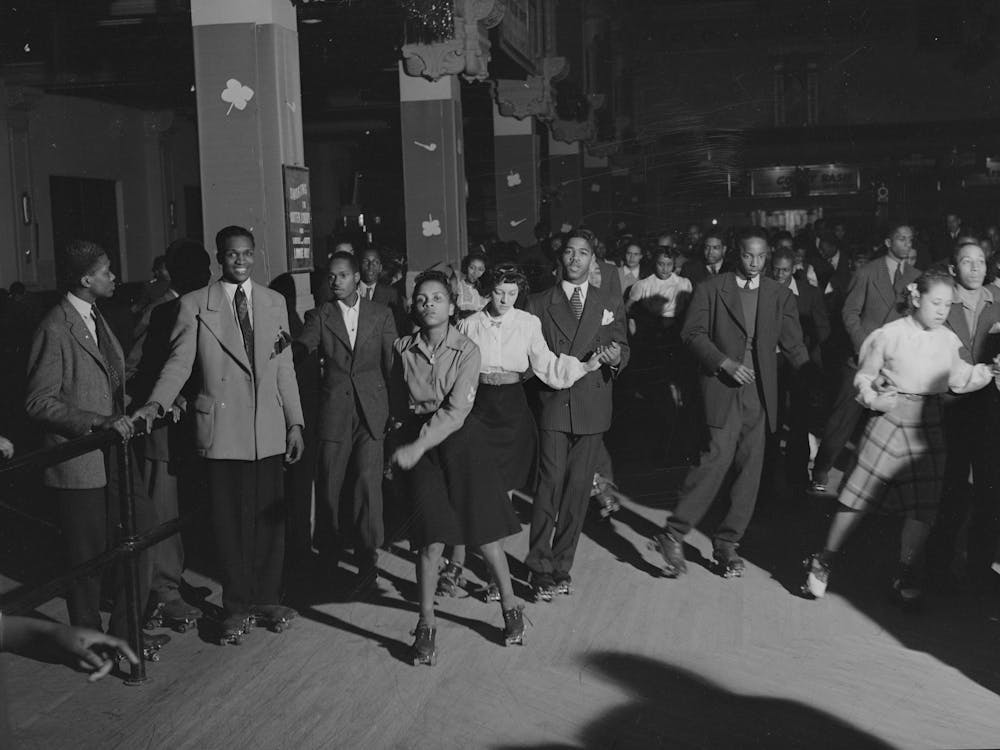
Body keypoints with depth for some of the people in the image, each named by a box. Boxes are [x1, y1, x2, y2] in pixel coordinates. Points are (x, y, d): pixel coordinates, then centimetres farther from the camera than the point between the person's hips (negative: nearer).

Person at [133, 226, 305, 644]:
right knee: (229, 522, 4)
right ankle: (236, 606, 17)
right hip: (221, 430, -2)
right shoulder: (194, 305, 1)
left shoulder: (274, 302, 10)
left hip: (269, 430, 2)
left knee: (270, 518, 6)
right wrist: (156, 403, -20)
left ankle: (267, 599, 22)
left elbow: (284, 369, 11)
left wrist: (295, 422, 7)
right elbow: (179, 362, -3)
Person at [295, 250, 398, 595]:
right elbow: (300, 350, -6)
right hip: (334, 409, 1)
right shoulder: (320, 315, 7)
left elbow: (393, 363, 8)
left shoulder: (381, 314, 8)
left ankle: (367, 560, 3)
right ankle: (335, 541, 28)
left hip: (372, 409, -1)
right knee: (328, 485, 2)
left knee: (368, 482, -7)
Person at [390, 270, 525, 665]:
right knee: (432, 538, -6)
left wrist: (418, 446, -23)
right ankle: (426, 625, 7)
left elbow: (457, 411, -15)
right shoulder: (403, 348, 2)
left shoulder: (467, 350, -7)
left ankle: (510, 606, 22)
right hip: (418, 443, 1)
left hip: (459, 437, -1)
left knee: (484, 528, 2)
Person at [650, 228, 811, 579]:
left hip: (759, 392, 4)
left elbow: (793, 346, 9)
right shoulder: (710, 289, 2)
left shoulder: (779, 296, 11)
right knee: (717, 457, -16)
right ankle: (673, 535, -8)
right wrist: (725, 362, -14)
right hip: (722, 389, -4)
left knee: (750, 469, 4)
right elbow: (692, 333, -2)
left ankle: (727, 543, 16)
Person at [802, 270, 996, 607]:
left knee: (923, 506, 3)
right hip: (890, 419, -4)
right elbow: (863, 377, 1)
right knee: (860, 495, -2)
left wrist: (987, 370, 0)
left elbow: (961, 380, 15)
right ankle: (823, 562, 12)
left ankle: (907, 575, 17)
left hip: (928, 427, 4)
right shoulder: (890, 335, -7)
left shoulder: (949, 340, 5)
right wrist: (873, 399, -16)